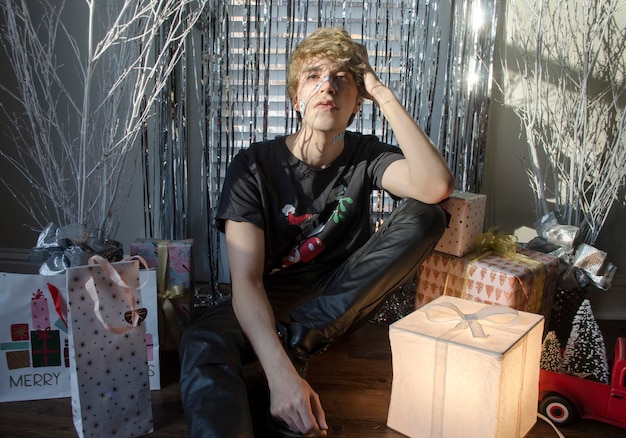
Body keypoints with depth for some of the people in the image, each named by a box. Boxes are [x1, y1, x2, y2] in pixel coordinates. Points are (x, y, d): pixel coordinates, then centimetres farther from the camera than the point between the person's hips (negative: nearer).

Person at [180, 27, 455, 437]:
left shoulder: (366, 156, -3)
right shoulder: (254, 165, -12)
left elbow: (437, 186, -26)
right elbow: (246, 281, -21)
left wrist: (385, 95, -21)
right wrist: (280, 374, -37)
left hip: (342, 299, 4)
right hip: (270, 303, -4)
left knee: (426, 216, -20)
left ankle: (296, 341, -22)